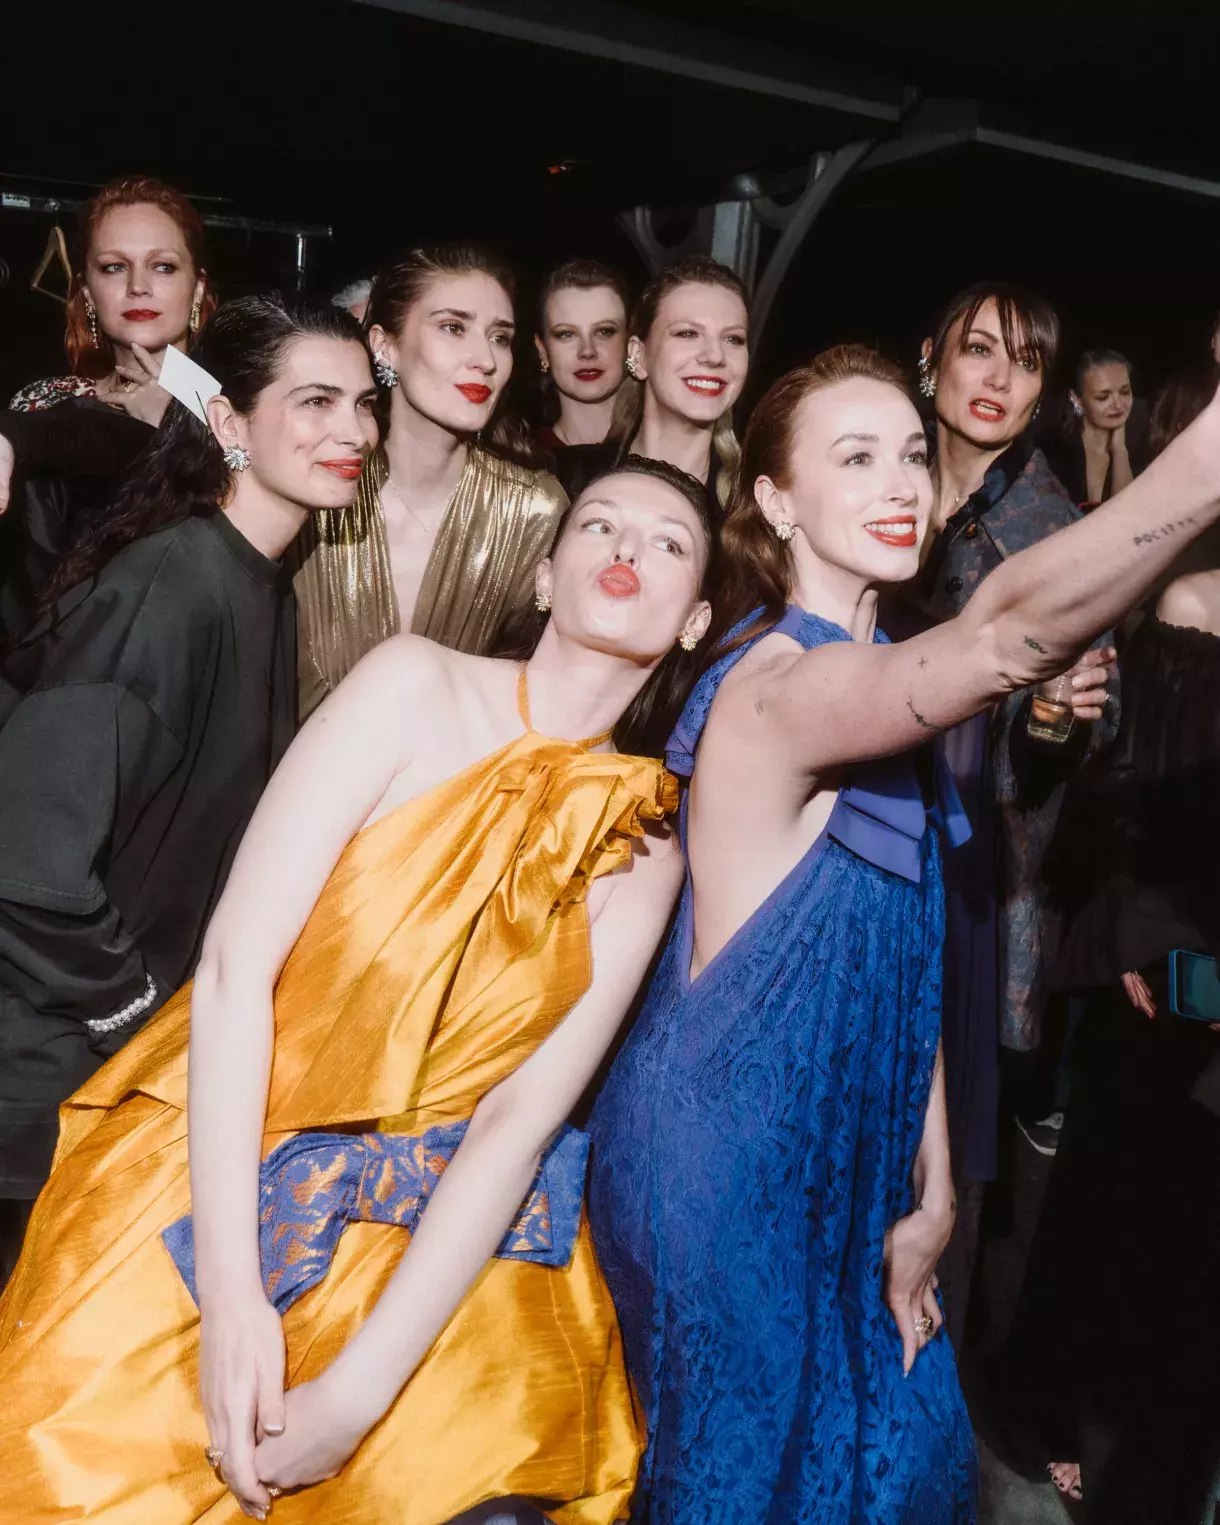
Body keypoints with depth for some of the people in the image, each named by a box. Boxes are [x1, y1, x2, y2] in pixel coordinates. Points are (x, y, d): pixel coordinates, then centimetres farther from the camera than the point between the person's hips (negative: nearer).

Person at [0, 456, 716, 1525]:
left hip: (430, 1234, 3)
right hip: (215, 1178, -2)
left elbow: (522, 1117, -8)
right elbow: (235, 962, -15)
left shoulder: (645, 854, -2)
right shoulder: (417, 685, -9)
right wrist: (228, 1294, -18)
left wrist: (362, 1388, -16)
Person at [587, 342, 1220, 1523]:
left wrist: (930, 1192, 6)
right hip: (720, 1164, -8)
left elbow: (904, 945, 6)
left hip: (840, 1159, 9)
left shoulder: (871, 685, 5)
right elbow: (1010, 637, -46)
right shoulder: (779, 687, -23)